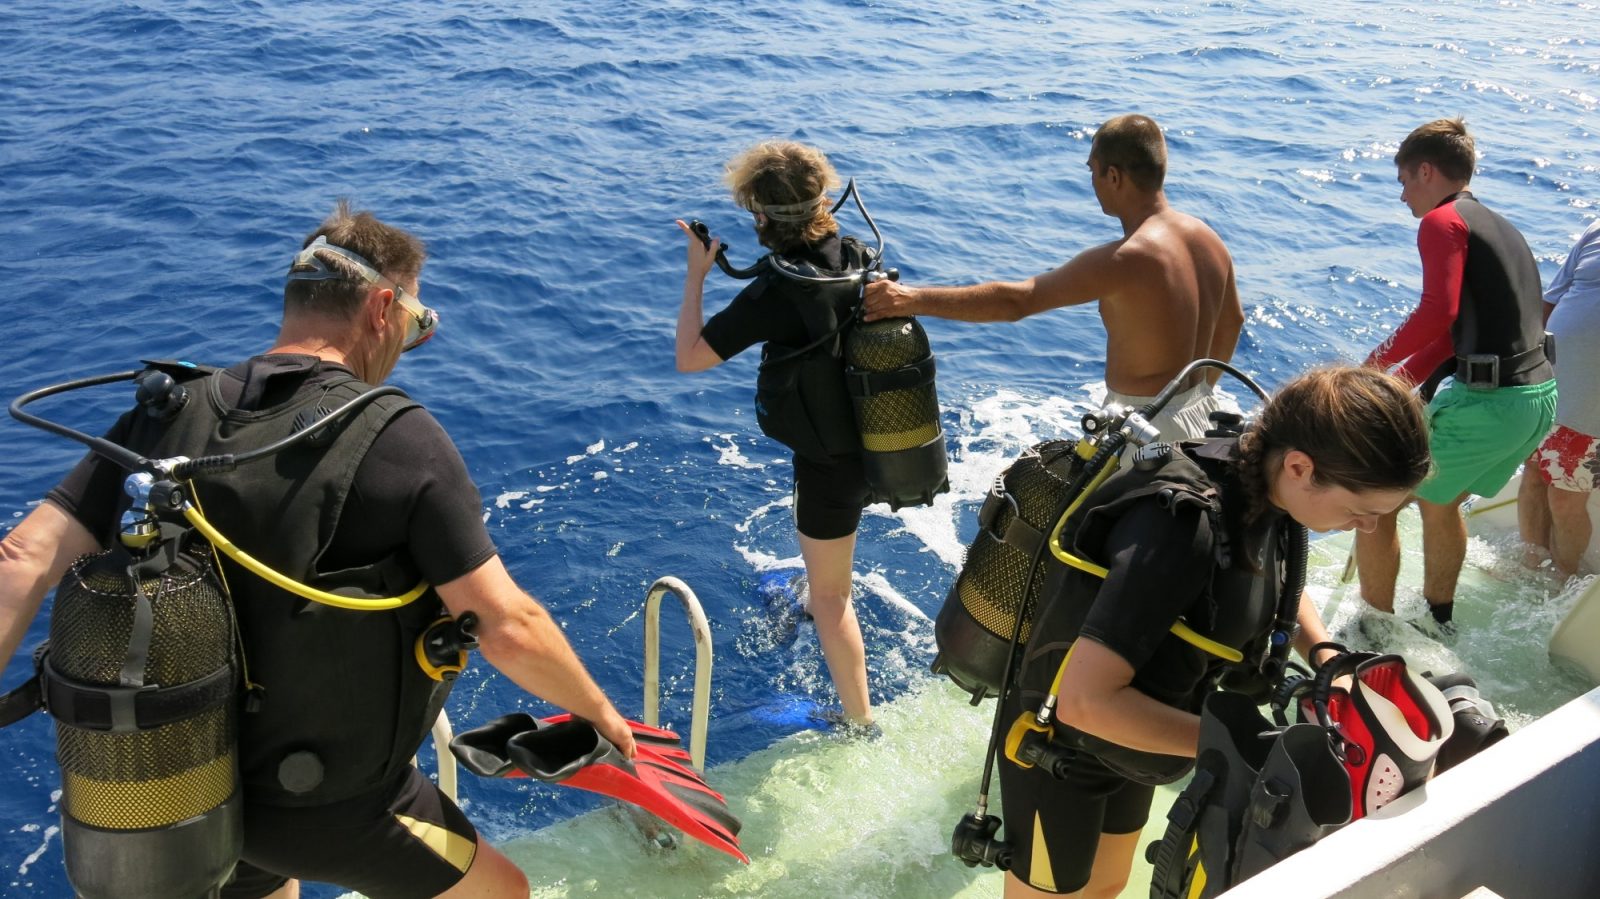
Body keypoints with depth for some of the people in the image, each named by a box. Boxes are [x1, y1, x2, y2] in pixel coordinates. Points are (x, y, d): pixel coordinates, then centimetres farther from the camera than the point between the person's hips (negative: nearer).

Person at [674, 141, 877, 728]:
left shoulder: (775, 293, -28)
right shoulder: (857, 255, -7)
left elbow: (689, 356, -21)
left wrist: (696, 274, -13)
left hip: (830, 459, -8)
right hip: (880, 441, 8)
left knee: (830, 595, 7)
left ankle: (860, 722, 16)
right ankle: (815, 595, 65)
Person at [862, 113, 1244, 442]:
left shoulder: (1125, 260, -28)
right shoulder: (1208, 238, 0)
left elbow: (1016, 301, -30)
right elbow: (1232, 321, 16)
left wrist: (913, 299, -27)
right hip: (1199, 414, 9)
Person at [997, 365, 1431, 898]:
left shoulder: (1261, 484, -13)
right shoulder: (1184, 525, -38)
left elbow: (1275, 579, 12)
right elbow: (1085, 701, -39)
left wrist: (1325, 656, -5)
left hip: (1124, 734, 8)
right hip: (1063, 741, -8)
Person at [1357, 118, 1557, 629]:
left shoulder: (1442, 222, -9)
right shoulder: (1501, 229, 20)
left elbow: (1438, 312, -24)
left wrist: (1380, 358, -9)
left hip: (1489, 403, -9)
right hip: (1543, 396, 10)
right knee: (1440, 500, 30)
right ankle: (1437, 619, 42)